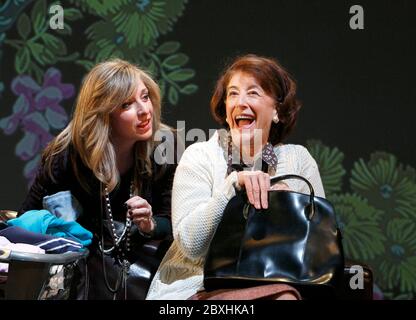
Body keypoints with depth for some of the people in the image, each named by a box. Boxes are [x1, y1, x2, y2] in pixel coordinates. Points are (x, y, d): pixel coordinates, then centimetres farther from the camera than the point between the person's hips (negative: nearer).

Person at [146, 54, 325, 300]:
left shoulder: (298, 159, 7)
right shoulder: (199, 157, -1)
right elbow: (191, 245, -13)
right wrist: (234, 183, -22)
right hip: (199, 287, -4)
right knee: (283, 296, -32)